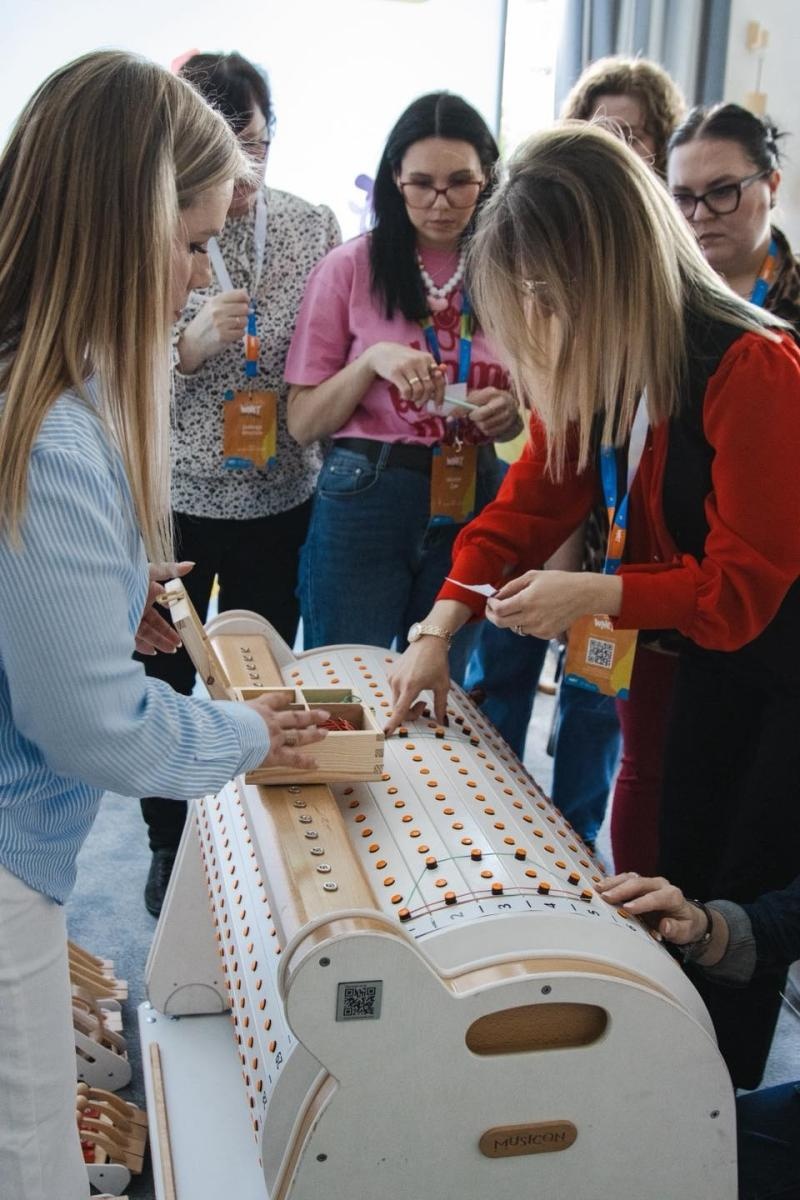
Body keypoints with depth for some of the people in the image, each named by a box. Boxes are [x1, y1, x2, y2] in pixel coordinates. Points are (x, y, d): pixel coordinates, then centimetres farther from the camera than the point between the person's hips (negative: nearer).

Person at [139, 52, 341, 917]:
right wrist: (187, 345, -25)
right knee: (165, 681, 12)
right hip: (174, 499, -2)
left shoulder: (316, 227, -1)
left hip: (280, 501, 2)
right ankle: (169, 844, 34)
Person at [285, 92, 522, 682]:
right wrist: (373, 359, -19)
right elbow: (303, 424, -4)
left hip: (471, 505, 3)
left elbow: (533, 412, 16)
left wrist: (511, 413, -7)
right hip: (366, 502, -3)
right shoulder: (352, 267, -4)